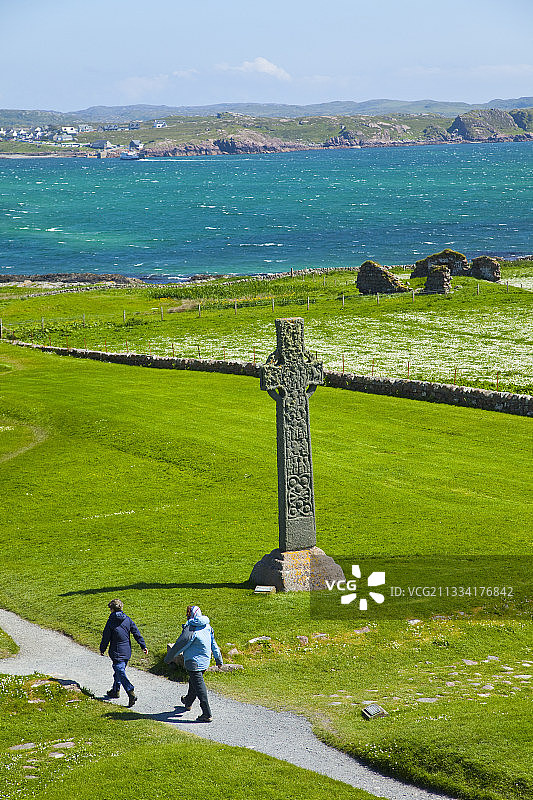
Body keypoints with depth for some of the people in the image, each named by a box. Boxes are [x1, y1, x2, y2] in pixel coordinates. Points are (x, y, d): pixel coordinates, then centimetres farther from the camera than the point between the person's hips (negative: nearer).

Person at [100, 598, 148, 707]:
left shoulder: (111, 622, -10)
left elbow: (106, 638, -6)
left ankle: (131, 693, -25)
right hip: (127, 651, 6)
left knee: (121, 674, -9)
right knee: (119, 672, 23)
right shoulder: (127, 620, 3)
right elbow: (137, 633, 1)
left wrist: (102, 650, 8)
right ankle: (115, 690, 38)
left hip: (117, 652, -6)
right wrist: (143, 646, 3)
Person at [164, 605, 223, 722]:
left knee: (199, 686, -6)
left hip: (194, 662, -8)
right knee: (193, 682, 28)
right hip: (205, 660, 8)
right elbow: (214, 645, 11)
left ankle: (207, 714, -10)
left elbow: (179, 645, -14)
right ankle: (188, 702, 50)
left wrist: (168, 658, -2)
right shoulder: (207, 627, 4)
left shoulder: (190, 629, -21)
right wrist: (218, 659, 20)